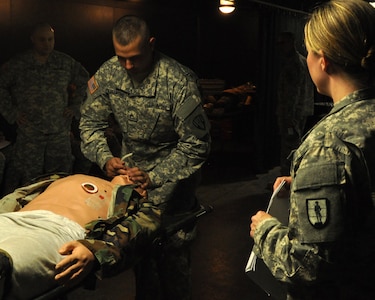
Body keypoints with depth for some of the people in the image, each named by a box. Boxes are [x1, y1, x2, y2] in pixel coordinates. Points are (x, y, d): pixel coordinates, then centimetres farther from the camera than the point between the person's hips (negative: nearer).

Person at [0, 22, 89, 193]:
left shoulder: (66, 63, 7)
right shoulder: (17, 64, 1)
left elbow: (85, 82, 17)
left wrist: (75, 106, 10)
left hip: (60, 131, 2)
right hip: (29, 132, -2)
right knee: (28, 179, -2)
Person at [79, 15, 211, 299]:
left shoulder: (180, 81, -24)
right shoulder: (108, 73, -8)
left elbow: (196, 144, -21)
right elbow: (90, 122, 3)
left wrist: (154, 177, -25)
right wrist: (105, 158, -16)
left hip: (171, 173, -4)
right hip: (132, 169, 4)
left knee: (172, 250, -3)